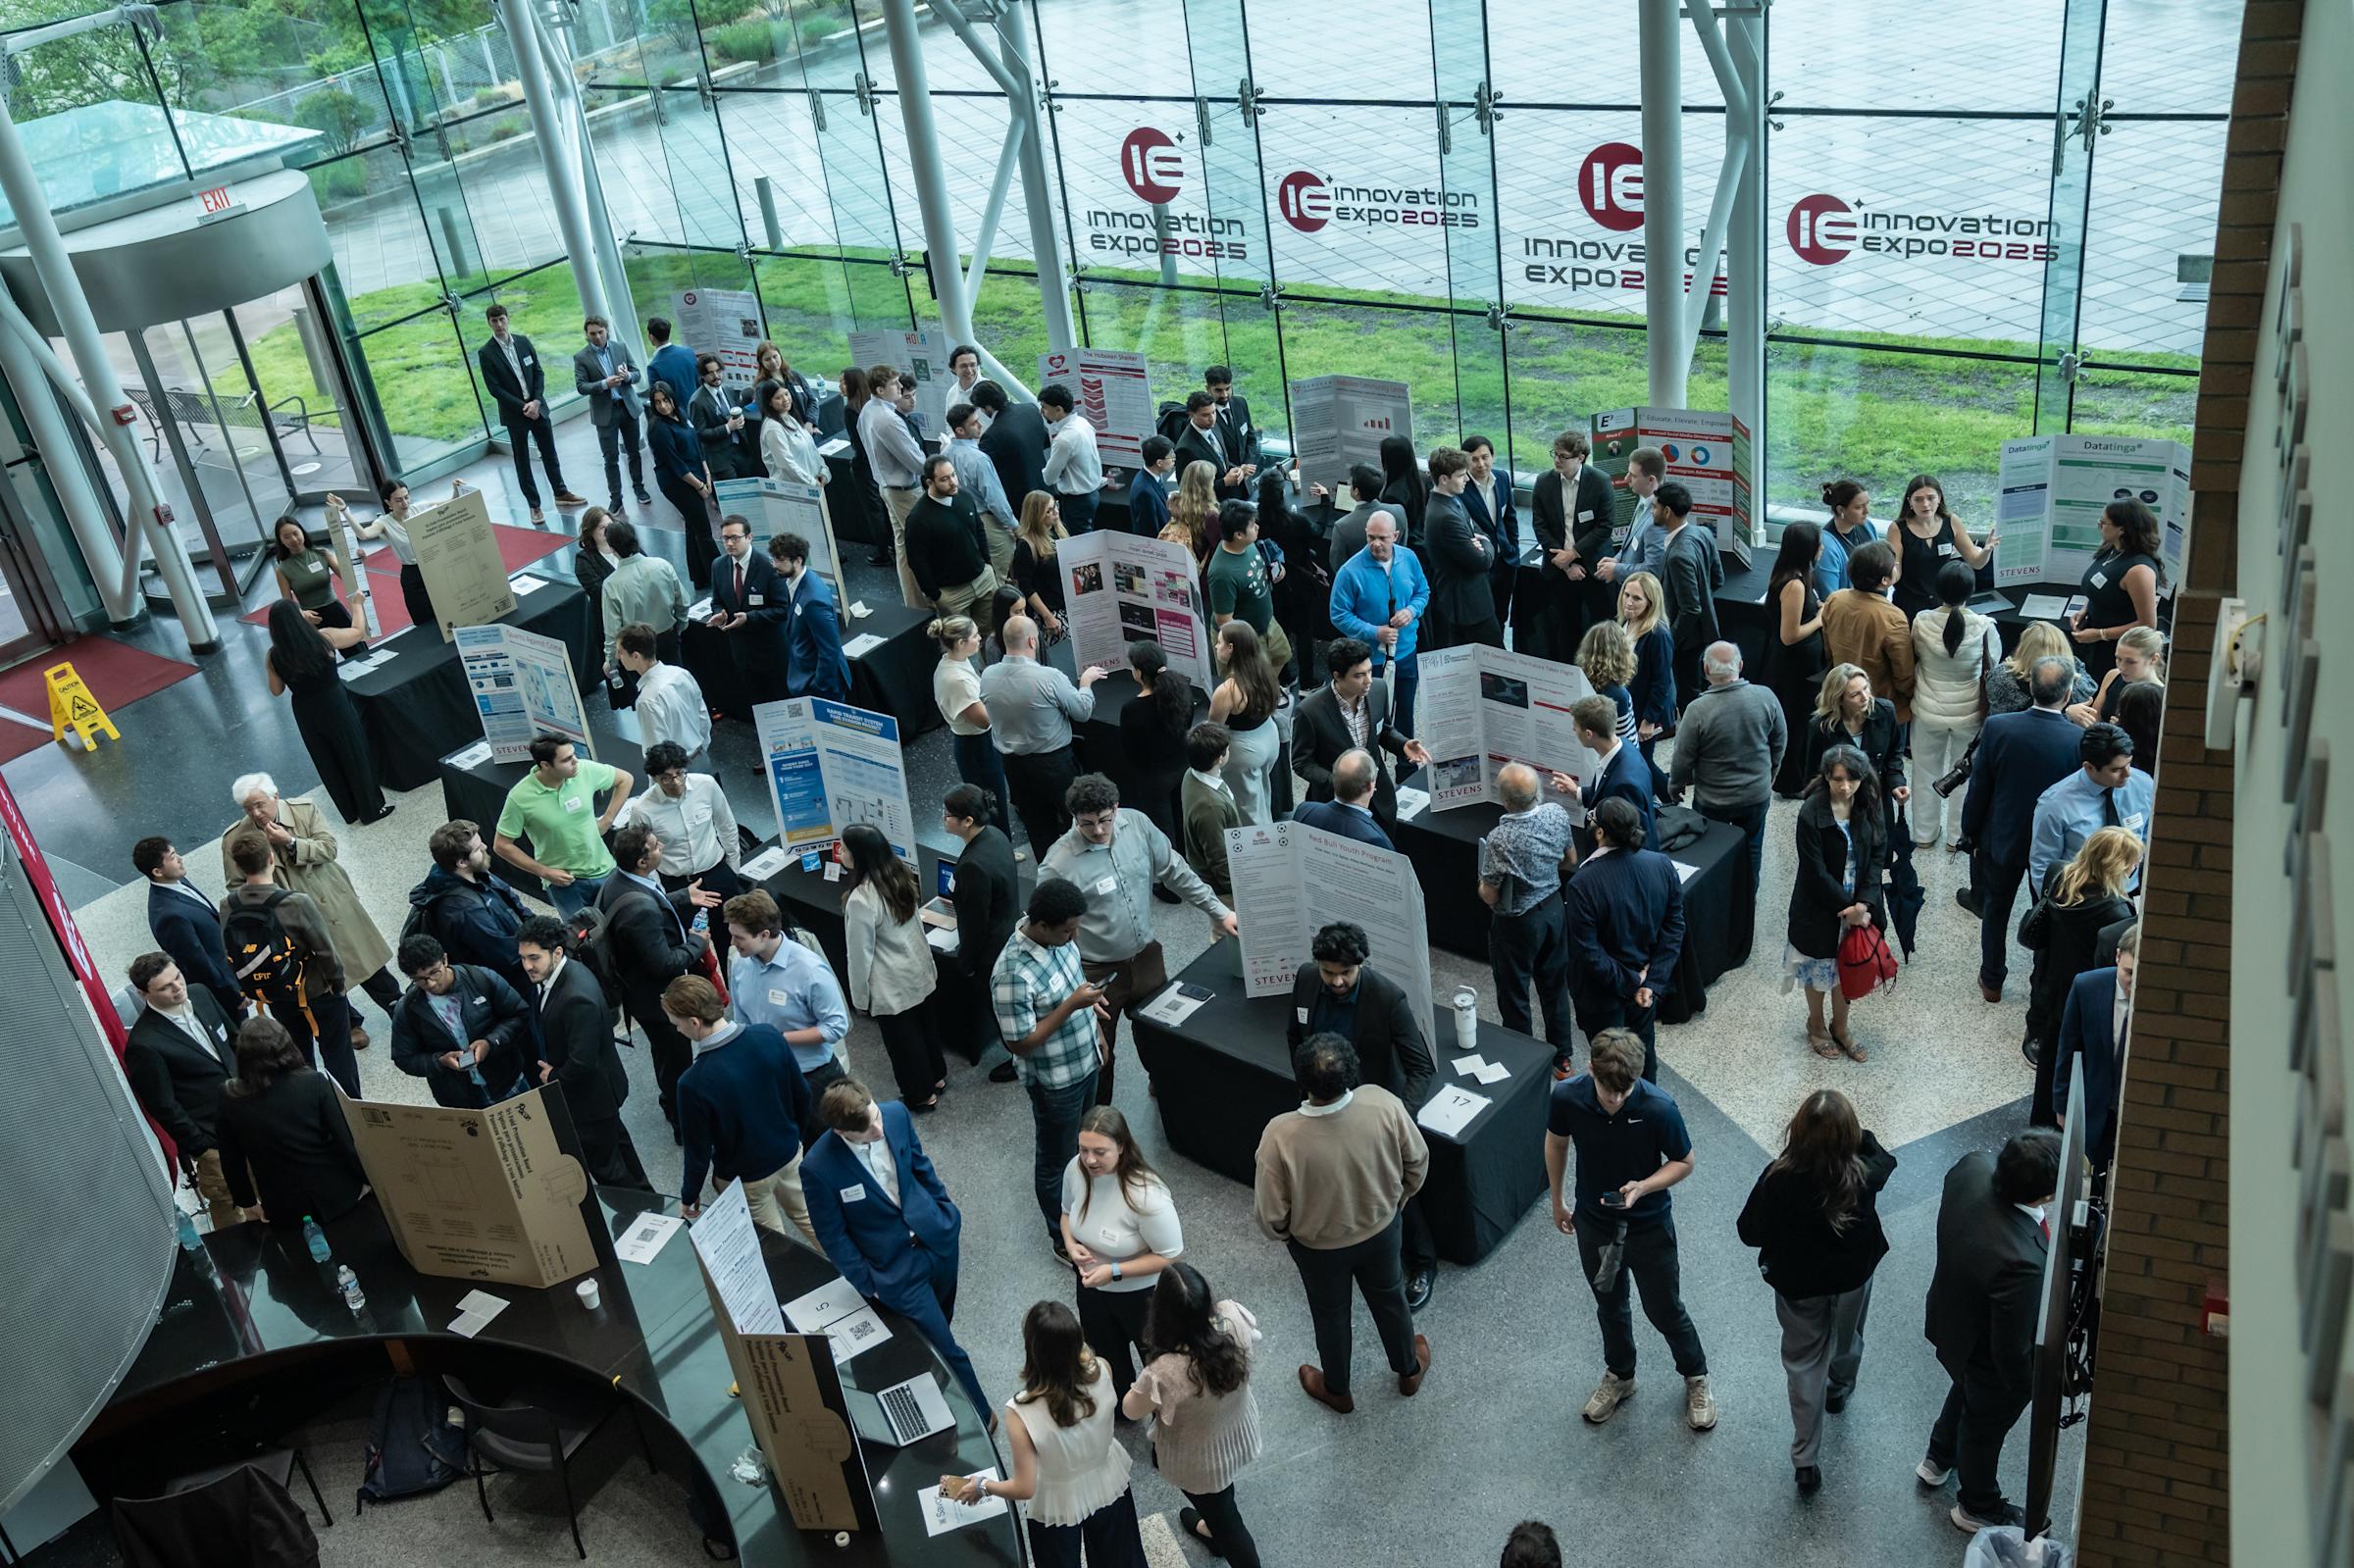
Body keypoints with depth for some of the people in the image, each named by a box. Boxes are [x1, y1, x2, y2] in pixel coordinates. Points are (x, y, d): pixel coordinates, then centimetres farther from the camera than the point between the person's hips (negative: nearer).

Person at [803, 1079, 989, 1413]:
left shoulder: (896, 1114, -17)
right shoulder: (818, 1168, -29)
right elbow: (832, 1236, -14)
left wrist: (945, 1209, 14)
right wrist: (867, 1284, -8)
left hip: (937, 1236, 4)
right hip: (895, 1269, -4)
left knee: (941, 1320, 27)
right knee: (947, 1350, 8)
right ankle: (980, 1413, 31)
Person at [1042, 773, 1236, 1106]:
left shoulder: (1137, 824, -12)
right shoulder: (1058, 865, -25)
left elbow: (1175, 871, 1)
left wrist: (1219, 911, 2)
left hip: (1146, 956, 5)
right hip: (1098, 974, -5)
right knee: (1099, 1056, 12)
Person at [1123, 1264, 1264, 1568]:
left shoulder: (1164, 1373, -43)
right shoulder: (1235, 1317, -32)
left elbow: (1131, 1411, -20)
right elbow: (1254, 1334, -4)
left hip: (1200, 1461, -5)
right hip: (1239, 1433, 5)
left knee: (1225, 1520, 23)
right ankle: (1214, 1528, 67)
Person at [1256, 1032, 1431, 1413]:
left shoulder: (1281, 1136, -38)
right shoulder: (1383, 1105, -31)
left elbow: (1270, 1215, -24)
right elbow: (1417, 1161, -11)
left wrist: (1283, 1234, 0)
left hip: (1318, 1244, -2)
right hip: (1381, 1229, 2)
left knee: (1330, 1314, 27)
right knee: (1389, 1298, 31)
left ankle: (1337, 1390, 53)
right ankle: (1409, 1370, 57)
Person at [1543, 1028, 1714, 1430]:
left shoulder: (1658, 1108, -31)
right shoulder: (1567, 1096, -24)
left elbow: (1683, 1162, -13)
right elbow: (1556, 1143, -2)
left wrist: (1643, 1187, -31)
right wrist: (1558, 1202, 10)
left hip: (1649, 1228, -2)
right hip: (1594, 1223, 2)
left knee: (1664, 1310, 17)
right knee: (1610, 1306, 24)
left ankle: (1696, 1377, 45)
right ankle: (1619, 1376, 50)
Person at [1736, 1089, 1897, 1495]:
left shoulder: (1779, 1179, -33)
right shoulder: (1863, 1176, -30)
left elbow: (1749, 1233, -17)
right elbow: (1885, 1160, -3)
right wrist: (1854, 1134, 1)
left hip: (1797, 1284, -1)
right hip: (1853, 1277, 2)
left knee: (1804, 1363, 18)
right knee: (1847, 1340, 32)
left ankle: (1806, 1462, 23)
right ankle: (1840, 1391, 62)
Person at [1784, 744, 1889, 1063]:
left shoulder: (1869, 808, -9)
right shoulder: (1811, 813, -24)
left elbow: (1877, 857, -6)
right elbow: (1816, 872, -21)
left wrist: (1863, 904, -17)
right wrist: (1846, 907, -18)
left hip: (1858, 905, 4)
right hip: (1820, 906, -4)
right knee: (1819, 967, 15)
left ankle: (1840, 1027, 41)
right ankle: (1816, 1025, 40)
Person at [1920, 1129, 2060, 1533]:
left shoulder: (1974, 1167, -29)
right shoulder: (2022, 1263, -47)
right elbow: (2012, 1349, -30)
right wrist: (2030, 1387, -11)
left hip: (1952, 1319, 6)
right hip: (1991, 1361, -6)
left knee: (1967, 1390, 38)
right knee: (1984, 1428, 26)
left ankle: (1939, 1460, 66)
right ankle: (1978, 1507, 56)